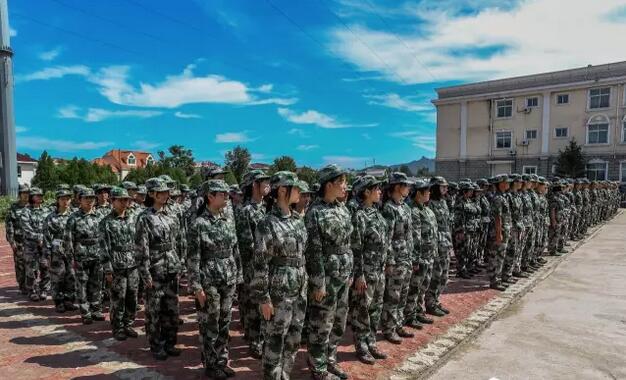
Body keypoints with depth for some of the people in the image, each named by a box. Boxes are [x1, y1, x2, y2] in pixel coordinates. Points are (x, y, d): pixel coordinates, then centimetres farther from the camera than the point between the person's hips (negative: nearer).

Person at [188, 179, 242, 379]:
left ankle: (222, 361, 30)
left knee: (224, 324, 15)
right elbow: (193, 259, -13)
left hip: (229, 281, 6)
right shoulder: (199, 224, -12)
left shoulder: (227, 222, 6)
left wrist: (237, 278, 10)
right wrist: (197, 287, -14)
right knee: (210, 326, 8)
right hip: (209, 282, -6)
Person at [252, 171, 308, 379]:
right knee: (275, 340, 7)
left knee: (293, 338, 17)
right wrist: (263, 298, -14)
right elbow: (260, 264, -15)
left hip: (300, 289, 7)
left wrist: (305, 285, 15)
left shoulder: (298, 220, 6)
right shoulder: (267, 223, -15)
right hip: (279, 291, -7)